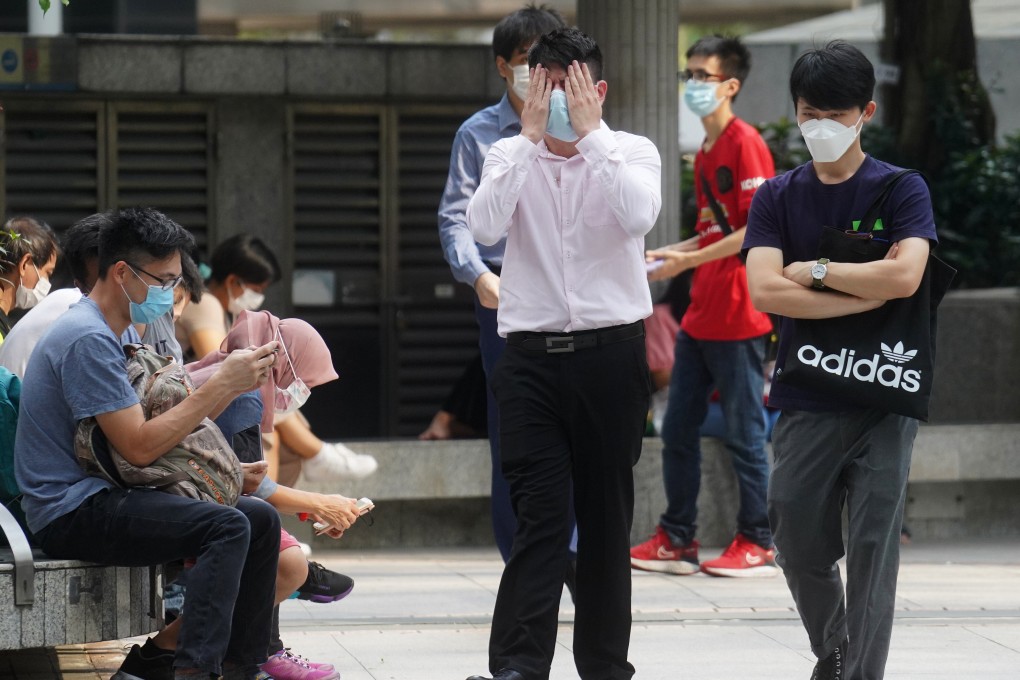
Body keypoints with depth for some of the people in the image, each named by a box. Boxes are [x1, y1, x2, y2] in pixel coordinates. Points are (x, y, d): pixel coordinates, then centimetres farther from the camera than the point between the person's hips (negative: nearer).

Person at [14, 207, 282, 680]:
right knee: (228, 526, -26)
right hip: (71, 513, -10)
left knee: (261, 519, 5)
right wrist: (220, 386, -18)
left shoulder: (103, 334, 18)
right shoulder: (87, 339, -17)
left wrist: (233, 384, 1)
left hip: (98, 498, 10)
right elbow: (139, 446, -21)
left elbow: (167, 423, 15)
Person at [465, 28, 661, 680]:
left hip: (610, 351, 0)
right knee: (540, 512, -9)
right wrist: (532, 136, -13)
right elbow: (485, 225, -13)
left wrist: (590, 134, -15)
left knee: (607, 514, 6)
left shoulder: (632, 153, 3)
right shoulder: (510, 156, 6)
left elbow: (639, 216, -18)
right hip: (532, 352, 0)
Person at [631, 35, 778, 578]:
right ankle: (676, 540, 15)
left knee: (743, 433, -3)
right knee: (677, 428, 9)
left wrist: (691, 261, -17)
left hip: (737, 319, -9)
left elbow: (757, 229, -18)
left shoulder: (745, 144, -11)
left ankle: (757, 545, 5)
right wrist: (669, 254, 11)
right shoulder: (705, 152, 17)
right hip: (699, 318, 9)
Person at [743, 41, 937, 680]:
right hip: (806, 403, 3)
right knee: (801, 549, 7)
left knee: (873, 552, -5)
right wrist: (865, 297, -13)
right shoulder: (777, 197, 6)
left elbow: (905, 275, -17)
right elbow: (764, 290, -9)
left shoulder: (903, 190, 0)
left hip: (883, 402, -3)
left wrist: (813, 271, -9)